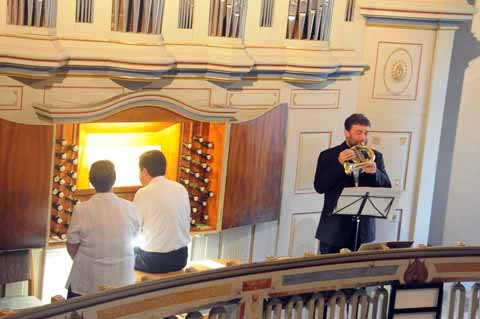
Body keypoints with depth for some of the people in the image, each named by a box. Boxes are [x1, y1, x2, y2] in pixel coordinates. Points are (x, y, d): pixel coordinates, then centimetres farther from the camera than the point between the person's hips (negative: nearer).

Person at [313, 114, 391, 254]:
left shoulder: (375, 156, 8)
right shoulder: (328, 155, 1)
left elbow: (387, 188, 1)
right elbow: (319, 187, -9)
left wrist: (375, 172, -19)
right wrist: (339, 164, -20)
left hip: (363, 228, 2)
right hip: (334, 228, -2)